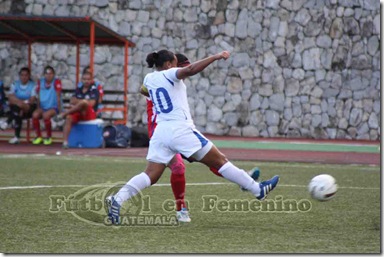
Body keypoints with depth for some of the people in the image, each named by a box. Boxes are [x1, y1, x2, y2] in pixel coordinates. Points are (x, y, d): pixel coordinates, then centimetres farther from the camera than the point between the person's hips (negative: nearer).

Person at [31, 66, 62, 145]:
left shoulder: (56, 82, -9)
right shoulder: (40, 82, 4)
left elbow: (58, 96, -11)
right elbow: (38, 96, 10)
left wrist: (59, 109, -13)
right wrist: (38, 108, 4)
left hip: (53, 107, -4)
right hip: (43, 107, 4)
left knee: (46, 115, -34)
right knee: (35, 115, -26)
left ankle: (49, 137, -13)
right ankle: (38, 136, -8)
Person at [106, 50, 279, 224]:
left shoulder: (148, 79, 14)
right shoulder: (169, 74, -5)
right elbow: (191, 70, -24)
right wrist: (215, 57, -22)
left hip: (160, 130, 6)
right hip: (180, 129, -6)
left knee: (150, 175, 0)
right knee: (220, 161, 2)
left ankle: (117, 199, -21)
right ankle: (258, 190, 8)